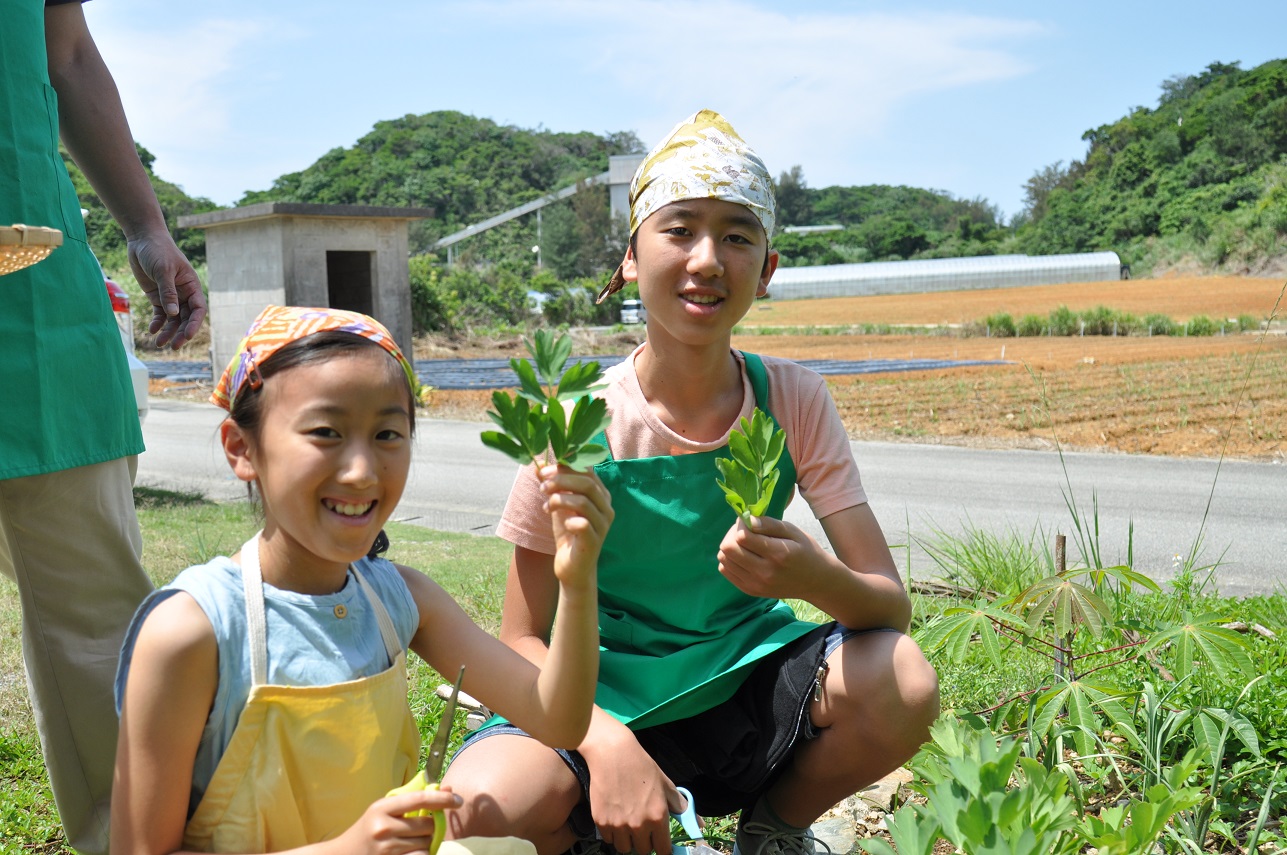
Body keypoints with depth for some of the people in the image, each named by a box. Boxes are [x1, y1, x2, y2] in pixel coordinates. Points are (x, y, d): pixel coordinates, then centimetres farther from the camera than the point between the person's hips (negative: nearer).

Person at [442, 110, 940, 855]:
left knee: (904, 684, -27)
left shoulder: (793, 401, -8)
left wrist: (817, 579, -35)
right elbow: (525, 640, -9)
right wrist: (608, 744, -28)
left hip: (744, 692, 2)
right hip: (609, 703, -2)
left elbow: (893, 605, -11)